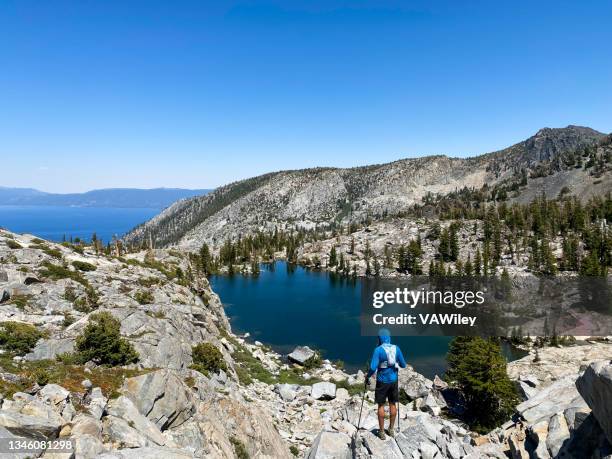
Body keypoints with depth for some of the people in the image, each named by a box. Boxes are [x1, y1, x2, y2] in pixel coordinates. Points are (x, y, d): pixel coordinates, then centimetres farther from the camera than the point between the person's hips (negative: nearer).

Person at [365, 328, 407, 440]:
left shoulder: (378, 350, -16)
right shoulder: (396, 348, -5)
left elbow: (373, 367, -21)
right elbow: (403, 365, 2)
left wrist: (367, 377, -4)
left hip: (382, 381, -4)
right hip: (393, 380, 4)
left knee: (381, 405, 8)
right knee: (393, 404, 16)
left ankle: (381, 431, 15)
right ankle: (391, 429, 28)